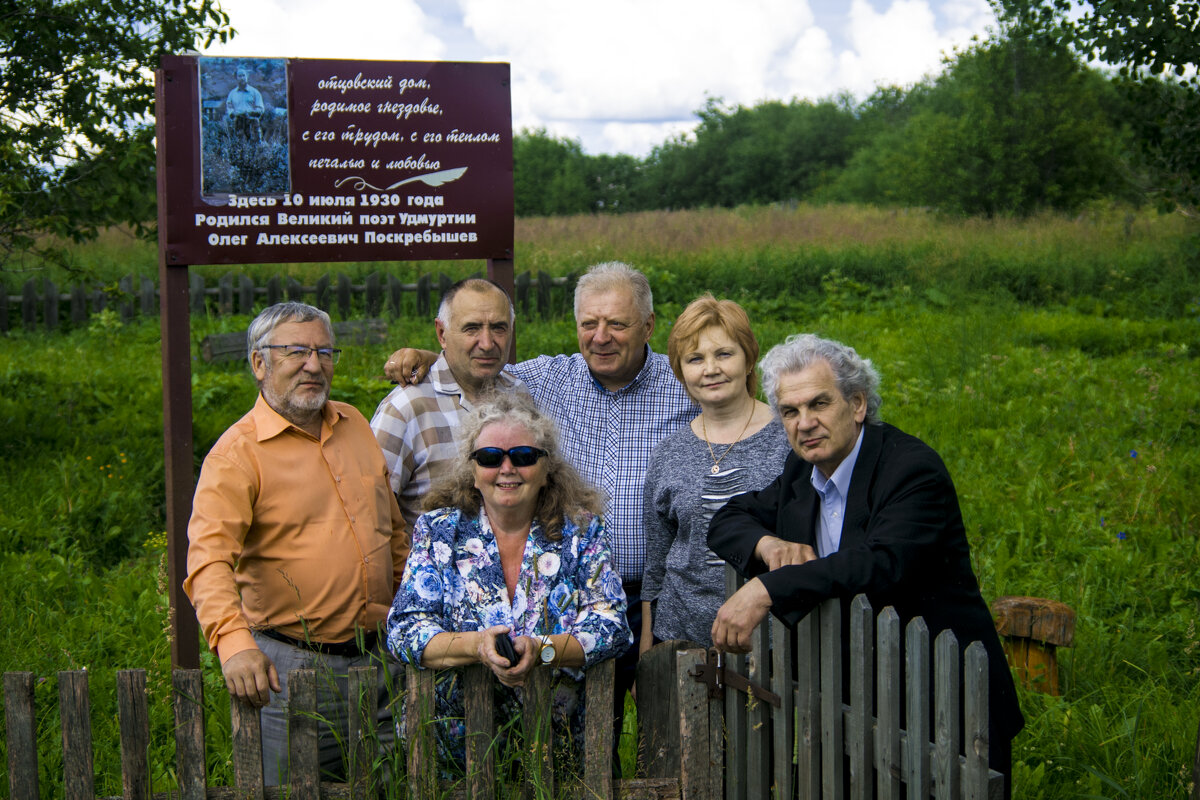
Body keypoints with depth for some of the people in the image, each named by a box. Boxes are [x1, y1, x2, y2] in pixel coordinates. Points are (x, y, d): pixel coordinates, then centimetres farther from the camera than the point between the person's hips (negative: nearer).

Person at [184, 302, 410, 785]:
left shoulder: (355, 425, 11)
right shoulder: (237, 453, -10)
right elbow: (209, 557, -24)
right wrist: (233, 641, -39)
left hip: (380, 659, 6)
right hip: (290, 665, -5)